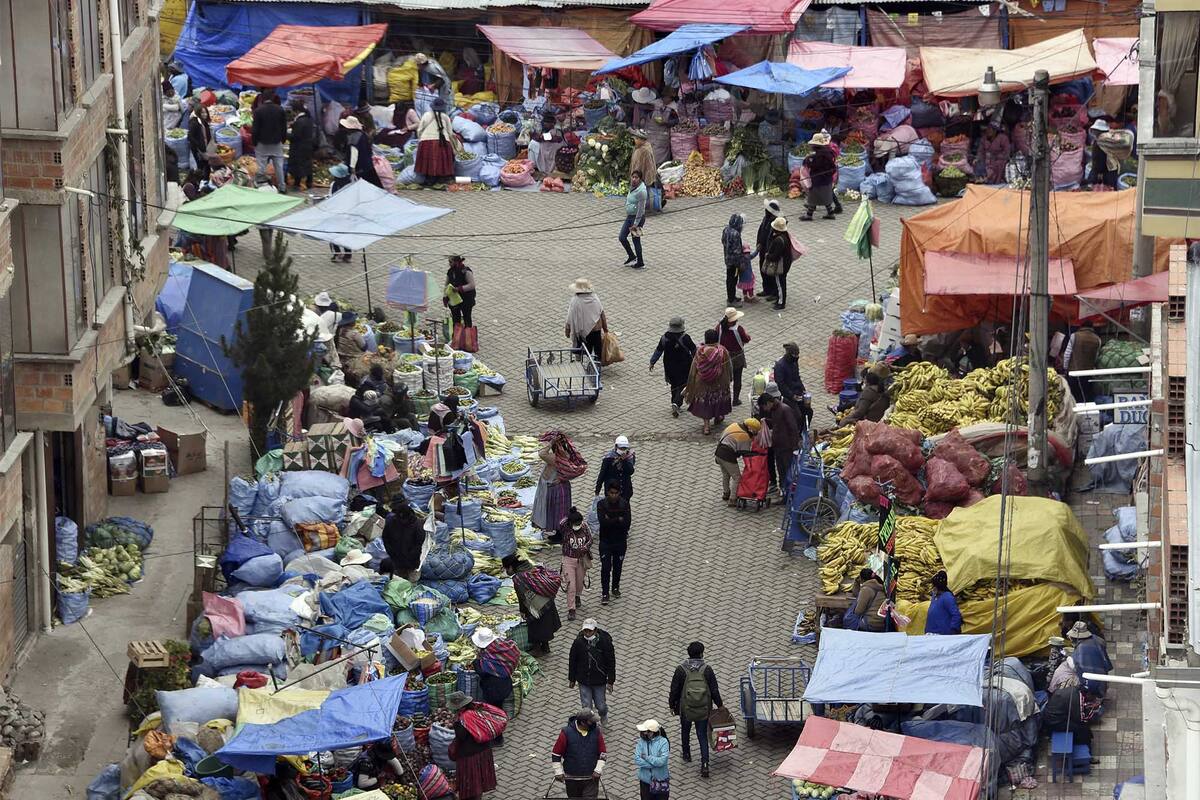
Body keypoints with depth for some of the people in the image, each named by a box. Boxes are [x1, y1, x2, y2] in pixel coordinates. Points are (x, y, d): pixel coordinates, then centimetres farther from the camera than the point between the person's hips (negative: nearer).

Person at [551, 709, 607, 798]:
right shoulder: (566, 733, -13)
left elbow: (603, 754, 2)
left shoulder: (596, 732, -7)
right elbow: (555, 754, -5)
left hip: (591, 778, 0)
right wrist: (558, 772, -7)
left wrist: (598, 770, -8)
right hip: (572, 779, 0)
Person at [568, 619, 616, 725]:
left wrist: (610, 681, -6)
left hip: (599, 681, -1)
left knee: (600, 706, 10)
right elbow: (572, 661, 0)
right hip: (583, 681, 1)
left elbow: (611, 662, -7)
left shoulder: (605, 642, -17)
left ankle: (603, 715, 46)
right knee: (586, 707, 5)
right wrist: (572, 679, 6)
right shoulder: (578, 642, -14)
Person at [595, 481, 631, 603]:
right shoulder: (601, 504, -10)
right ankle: (604, 593, 5)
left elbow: (626, 523, -16)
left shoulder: (624, 504, -7)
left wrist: (610, 521, -19)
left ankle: (615, 588, 35)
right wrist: (618, 520, -21)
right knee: (606, 568, -3)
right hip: (605, 542, -2)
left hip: (620, 541, 2)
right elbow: (602, 521, -23)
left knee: (617, 567, 15)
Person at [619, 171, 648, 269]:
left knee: (636, 240, 2)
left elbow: (641, 208, -23)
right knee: (622, 238, 9)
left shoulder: (641, 191, -23)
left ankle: (640, 264, 16)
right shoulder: (632, 187, 6)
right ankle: (632, 257, 27)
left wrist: (636, 223, -22)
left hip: (637, 217, -9)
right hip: (629, 217, 9)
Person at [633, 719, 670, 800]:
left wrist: (646, 757, -21)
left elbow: (662, 761, -27)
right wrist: (655, 764, -22)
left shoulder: (663, 742, -17)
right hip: (645, 780, 2)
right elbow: (637, 760, -17)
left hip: (661, 781, -2)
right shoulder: (641, 741, -8)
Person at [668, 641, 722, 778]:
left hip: (686, 709, 0)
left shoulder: (681, 670, -11)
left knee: (685, 731, 26)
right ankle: (704, 764, -5)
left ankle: (687, 755, 43)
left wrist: (672, 705, 10)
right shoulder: (707, 670, -9)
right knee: (702, 736, 7)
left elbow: (674, 690, -5)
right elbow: (714, 690, -4)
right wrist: (719, 704, 12)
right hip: (703, 710, 0)